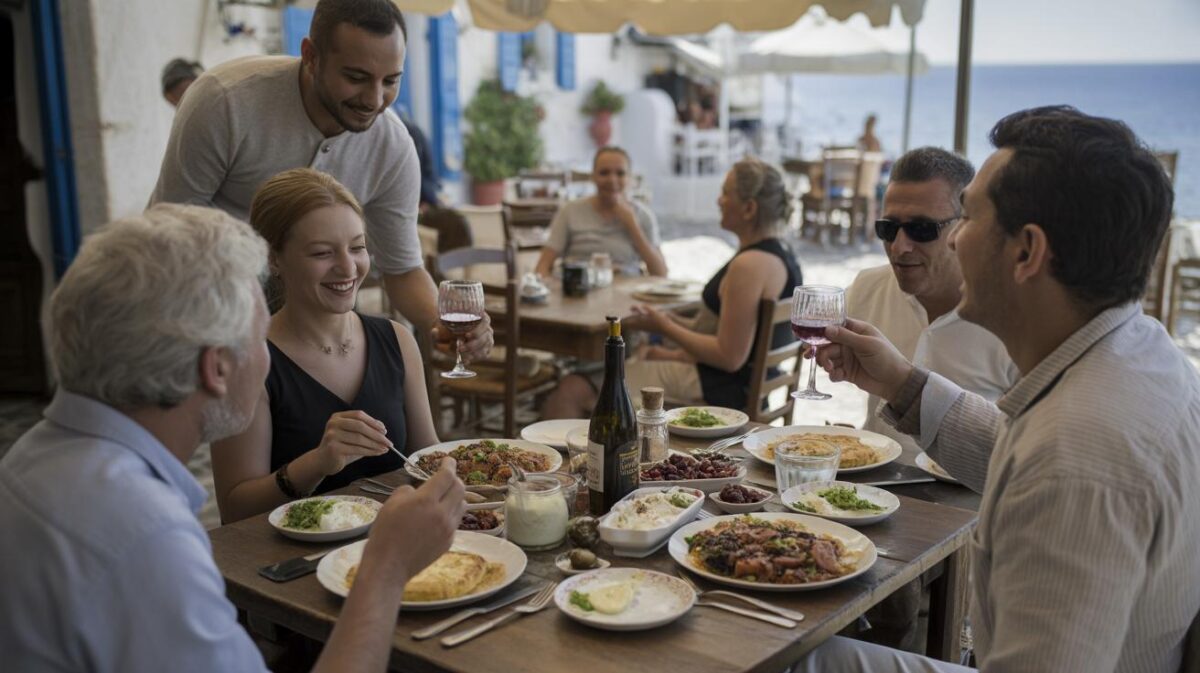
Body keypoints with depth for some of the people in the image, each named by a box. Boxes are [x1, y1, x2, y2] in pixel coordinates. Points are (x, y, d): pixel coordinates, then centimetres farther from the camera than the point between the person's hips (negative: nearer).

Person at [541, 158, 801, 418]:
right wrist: (676, 354, 12)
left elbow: (730, 357, -24)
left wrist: (665, 327, -12)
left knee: (571, 392, -9)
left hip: (715, 391, -11)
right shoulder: (779, 254, 10)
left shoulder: (750, 265, -22)